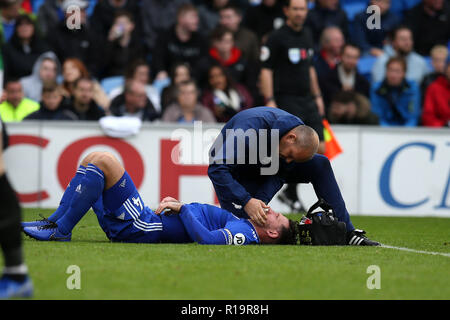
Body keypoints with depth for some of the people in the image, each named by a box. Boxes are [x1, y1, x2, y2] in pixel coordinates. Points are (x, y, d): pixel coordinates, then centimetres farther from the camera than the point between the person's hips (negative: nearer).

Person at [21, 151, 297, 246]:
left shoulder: (246, 234, -12)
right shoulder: (242, 227, 16)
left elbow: (206, 238, -29)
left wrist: (182, 209, -18)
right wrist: (177, 208, 13)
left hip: (143, 228, -10)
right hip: (148, 221, 10)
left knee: (104, 162, -20)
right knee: (93, 159, 10)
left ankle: (61, 231, -15)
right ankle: (54, 222, 7)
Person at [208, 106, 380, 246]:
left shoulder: (301, 134, -20)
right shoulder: (250, 128, -39)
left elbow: (279, 176, -17)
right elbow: (216, 169, -40)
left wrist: (260, 202, -36)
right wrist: (247, 201, -48)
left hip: (265, 167, 5)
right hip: (236, 172, -5)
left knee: (320, 164, -13)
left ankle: (347, 233, -11)